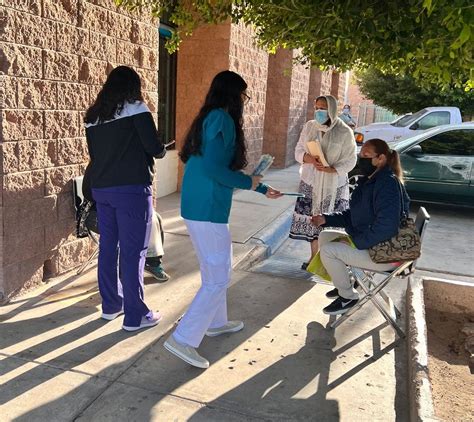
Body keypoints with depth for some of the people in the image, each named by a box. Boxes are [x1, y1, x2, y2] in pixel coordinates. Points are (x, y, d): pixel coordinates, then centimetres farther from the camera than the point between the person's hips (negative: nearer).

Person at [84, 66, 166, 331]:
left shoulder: (93, 115, 13)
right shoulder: (136, 108, -6)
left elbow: (94, 152, 18)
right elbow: (155, 148, -11)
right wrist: (162, 150, 11)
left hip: (101, 188, 7)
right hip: (132, 189, -6)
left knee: (108, 247, 15)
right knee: (133, 252, -2)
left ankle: (111, 305, 26)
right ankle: (135, 316, 6)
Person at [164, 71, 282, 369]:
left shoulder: (211, 118, 16)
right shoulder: (222, 119, -14)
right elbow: (213, 169, -24)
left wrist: (262, 190, 27)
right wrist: (249, 183, -9)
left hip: (197, 207, 10)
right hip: (208, 211, -10)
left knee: (218, 269, 23)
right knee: (218, 278, -1)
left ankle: (216, 323, 38)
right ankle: (183, 339, 3)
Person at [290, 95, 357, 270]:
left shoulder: (344, 132, -8)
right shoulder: (309, 126, 3)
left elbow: (350, 160, -7)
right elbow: (298, 151, 6)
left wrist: (330, 169, -23)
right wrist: (309, 158, -17)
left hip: (334, 185, -3)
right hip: (310, 182, 3)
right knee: (311, 218, 6)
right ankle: (314, 256, 22)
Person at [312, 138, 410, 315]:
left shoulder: (388, 184, -24)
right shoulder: (369, 181, 8)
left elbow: (385, 227, -32)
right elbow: (352, 215, 15)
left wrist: (357, 242, -21)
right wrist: (326, 219, 2)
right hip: (368, 243, 10)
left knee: (328, 250, -16)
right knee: (325, 236, 13)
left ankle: (348, 297, 5)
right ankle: (344, 283, 26)